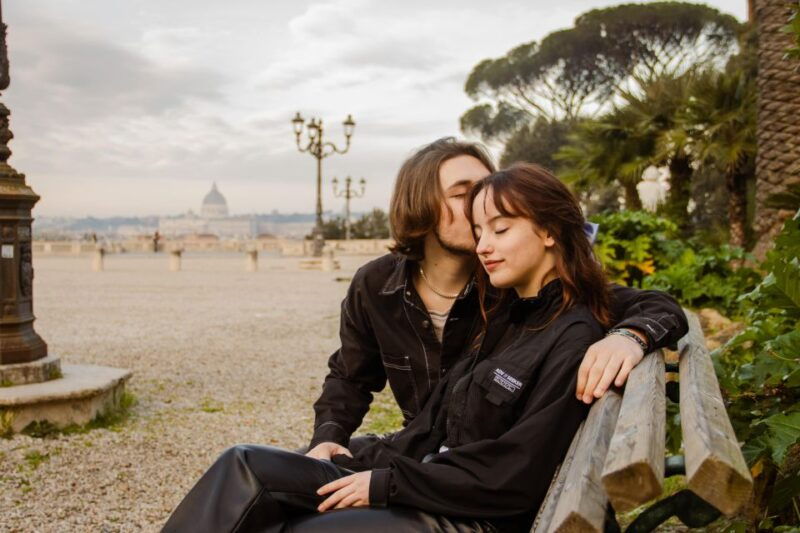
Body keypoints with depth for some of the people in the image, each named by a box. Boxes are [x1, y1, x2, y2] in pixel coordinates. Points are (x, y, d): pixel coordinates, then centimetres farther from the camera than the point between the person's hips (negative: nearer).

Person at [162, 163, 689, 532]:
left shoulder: (574, 342, -15)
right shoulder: (508, 317, 13)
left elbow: (516, 475, -19)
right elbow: (436, 423, 12)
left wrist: (385, 483, -15)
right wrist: (360, 464, 0)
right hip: (434, 482, 9)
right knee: (246, 466, -4)